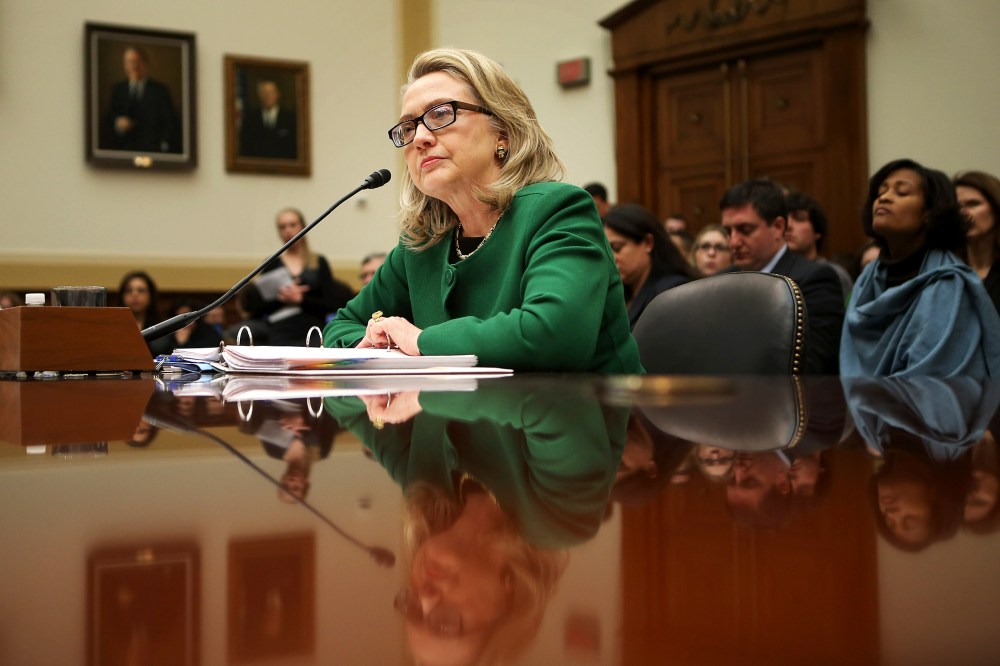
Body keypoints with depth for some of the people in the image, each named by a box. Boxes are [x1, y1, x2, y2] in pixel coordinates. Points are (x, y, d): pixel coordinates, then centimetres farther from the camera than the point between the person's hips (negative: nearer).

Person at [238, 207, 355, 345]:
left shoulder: (319, 263, 11)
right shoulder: (271, 264, 12)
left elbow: (331, 304, 2)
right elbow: (255, 308, 5)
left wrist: (301, 299, -13)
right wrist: (282, 299, -12)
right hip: (279, 336, 0)